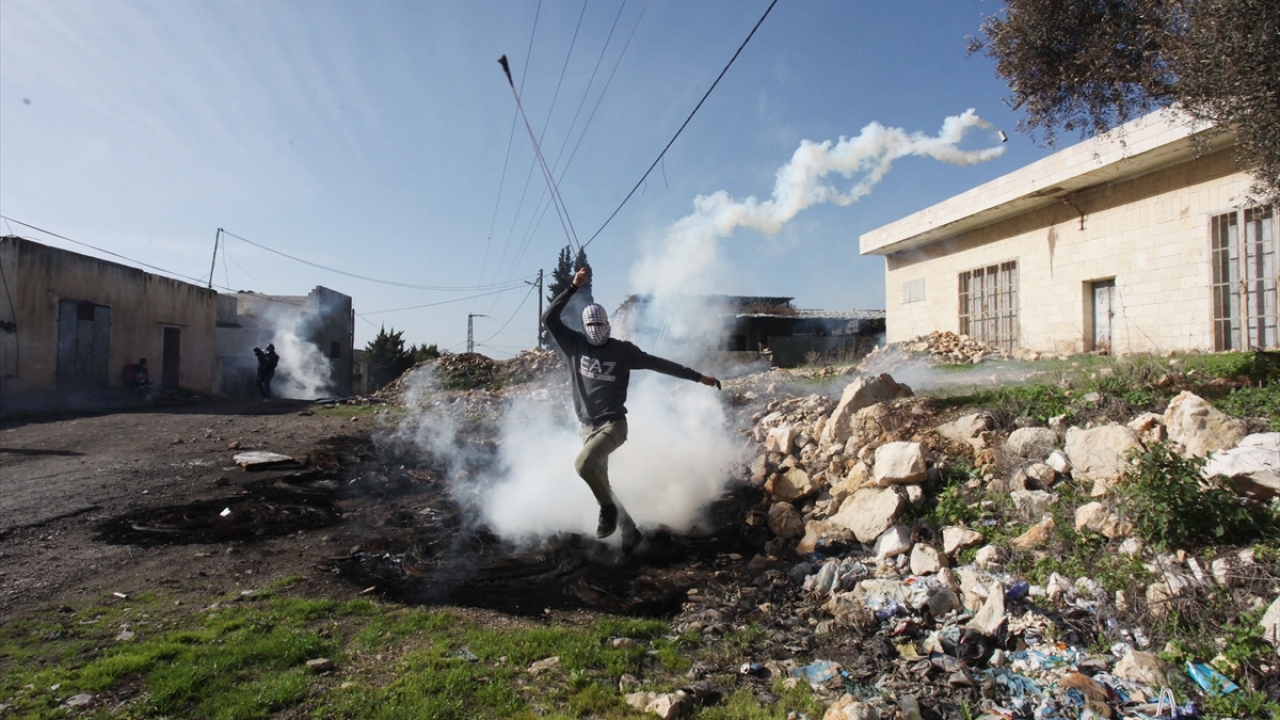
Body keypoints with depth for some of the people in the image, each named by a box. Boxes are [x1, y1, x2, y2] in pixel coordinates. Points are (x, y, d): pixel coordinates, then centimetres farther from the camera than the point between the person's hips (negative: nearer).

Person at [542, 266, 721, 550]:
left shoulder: (622, 350, -2)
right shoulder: (575, 345, 3)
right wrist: (573, 286, -9)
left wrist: (698, 377, 1)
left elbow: (659, 363, 1)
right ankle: (629, 529, 24)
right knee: (600, 481, 9)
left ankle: (608, 508, -3)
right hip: (588, 426, 5)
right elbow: (549, 318, -5)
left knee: (583, 464, -27)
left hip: (613, 424, -5)